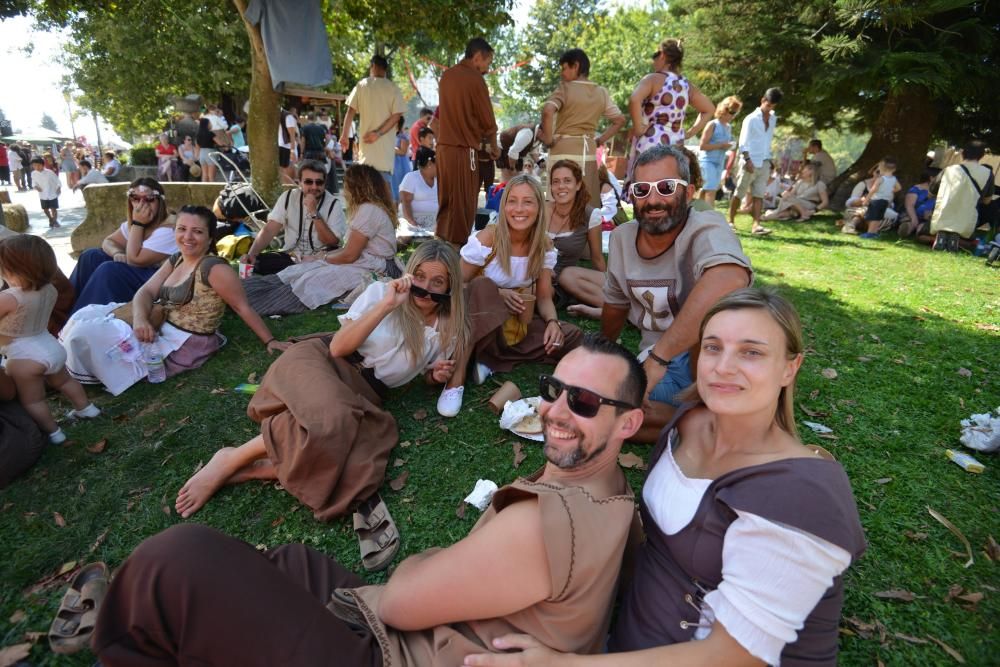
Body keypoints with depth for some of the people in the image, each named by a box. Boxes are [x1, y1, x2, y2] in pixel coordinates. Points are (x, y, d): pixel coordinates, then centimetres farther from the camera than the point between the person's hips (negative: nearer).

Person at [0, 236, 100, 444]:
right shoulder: (49, 290, -4)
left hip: (25, 356, -8)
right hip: (52, 347, 8)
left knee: (31, 400, 8)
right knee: (63, 381, 30)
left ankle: (52, 432, 15)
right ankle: (86, 408, 40)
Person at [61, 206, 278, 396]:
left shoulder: (215, 268, -22)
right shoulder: (176, 259, 6)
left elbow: (243, 308, -21)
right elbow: (146, 291, 0)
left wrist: (269, 341, -23)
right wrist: (140, 318, -21)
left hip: (182, 345, -8)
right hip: (161, 330, 8)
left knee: (88, 333, -10)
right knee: (86, 316, 9)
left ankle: (77, 377, 20)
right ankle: (65, 365, 29)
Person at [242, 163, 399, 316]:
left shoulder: (369, 210, -16)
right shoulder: (366, 208, 17)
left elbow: (349, 255, -16)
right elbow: (351, 249, 14)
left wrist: (322, 258, 0)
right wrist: (325, 254, 4)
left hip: (372, 270, -9)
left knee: (311, 281, -19)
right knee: (301, 270, -3)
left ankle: (253, 305, -17)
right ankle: (246, 291, -6)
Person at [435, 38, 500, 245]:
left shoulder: (446, 76, 13)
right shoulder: (474, 79, -9)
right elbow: (487, 120, -6)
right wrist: (493, 147, 9)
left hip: (444, 147, 8)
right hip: (464, 150, -7)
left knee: (445, 202, 14)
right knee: (463, 205, -1)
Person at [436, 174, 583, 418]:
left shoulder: (544, 246, -6)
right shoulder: (486, 239, -18)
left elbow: (544, 297, -3)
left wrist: (553, 322, -24)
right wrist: (497, 294, -27)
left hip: (520, 323, 4)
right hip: (480, 323, -4)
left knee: (573, 341, -13)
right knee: (482, 286, -36)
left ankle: (493, 361, -10)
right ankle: (457, 378, -32)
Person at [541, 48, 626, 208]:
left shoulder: (565, 88, -4)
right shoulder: (602, 93, 13)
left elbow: (548, 111, -22)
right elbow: (620, 120, 17)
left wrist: (548, 139, -11)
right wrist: (599, 140, 15)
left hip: (563, 151, -5)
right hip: (588, 151, 5)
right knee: (588, 205, 7)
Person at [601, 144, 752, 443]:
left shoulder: (706, 228, -22)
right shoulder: (621, 237, -2)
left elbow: (731, 280, -47)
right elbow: (615, 303, 15)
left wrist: (657, 356, -46)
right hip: (655, 364, 6)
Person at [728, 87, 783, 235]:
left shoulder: (773, 119, 14)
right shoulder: (751, 119, -5)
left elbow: (769, 140, 20)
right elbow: (743, 142, -10)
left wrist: (769, 159, 13)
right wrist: (747, 160, -18)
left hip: (764, 163, 5)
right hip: (750, 162, -5)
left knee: (759, 195, -2)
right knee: (739, 193, 2)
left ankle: (756, 225, -7)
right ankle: (730, 221, 13)